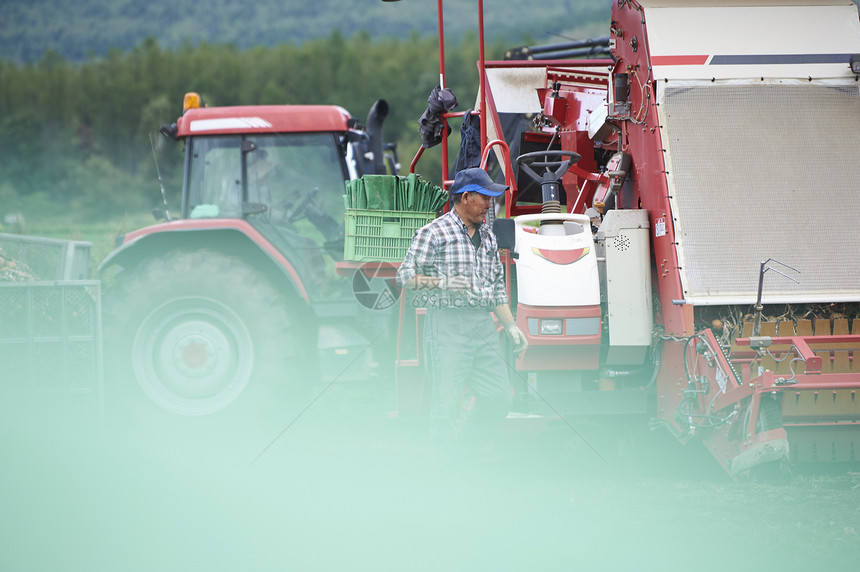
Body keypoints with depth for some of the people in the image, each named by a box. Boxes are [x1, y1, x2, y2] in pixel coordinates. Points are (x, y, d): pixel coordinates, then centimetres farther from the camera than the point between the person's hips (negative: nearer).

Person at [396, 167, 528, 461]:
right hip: (447, 324, -7)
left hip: (484, 325, 7)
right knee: (448, 398, -8)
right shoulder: (433, 233, -2)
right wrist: (441, 283, -20)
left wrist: (511, 325, 17)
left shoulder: (487, 236, 19)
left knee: (499, 396, 2)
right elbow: (405, 275, -6)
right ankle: (445, 458, 2)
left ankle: (469, 448, 17)